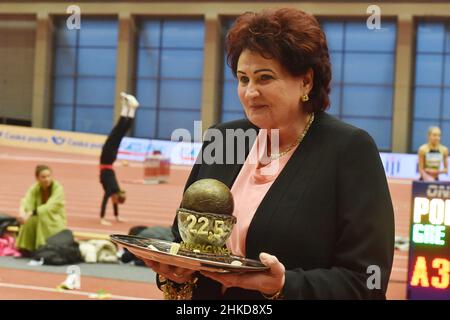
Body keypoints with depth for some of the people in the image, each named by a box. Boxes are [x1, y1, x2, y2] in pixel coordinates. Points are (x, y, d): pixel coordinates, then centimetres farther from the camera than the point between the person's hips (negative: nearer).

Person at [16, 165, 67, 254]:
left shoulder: (58, 188, -18)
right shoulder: (34, 188, -8)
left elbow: (50, 207, -31)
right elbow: (27, 202, -25)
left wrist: (31, 213, -43)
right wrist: (22, 213, -49)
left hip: (55, 220, -3)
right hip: (40, 218, 3)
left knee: (43, 216, -34)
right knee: (30, 220, -29)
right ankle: (26, 249, -18)